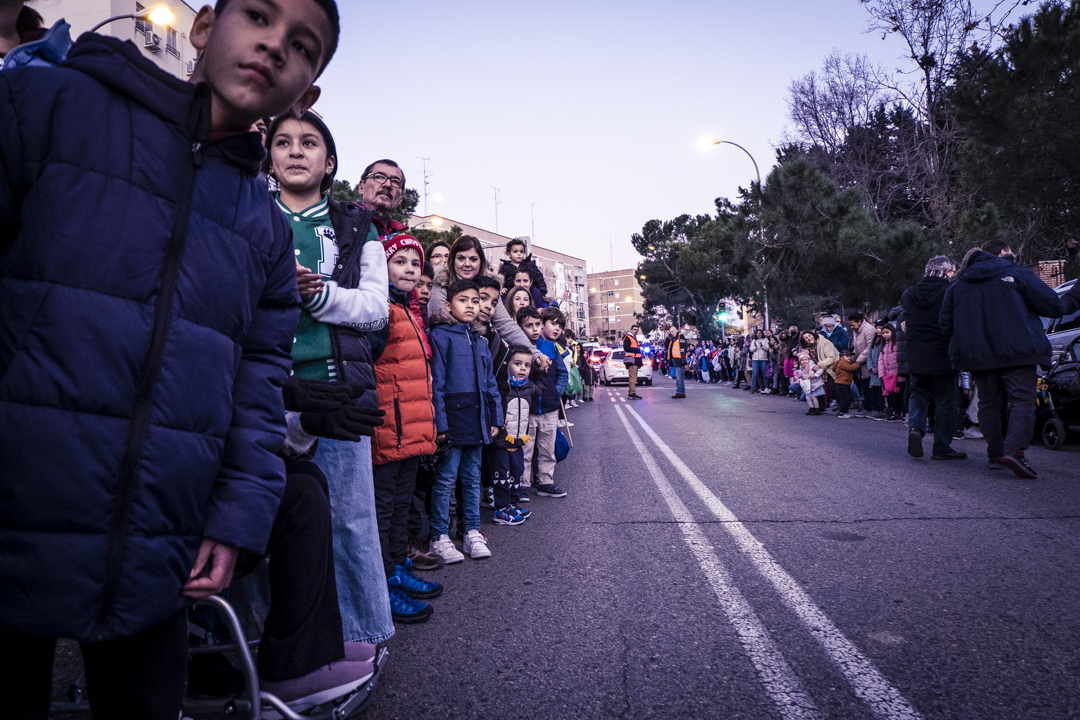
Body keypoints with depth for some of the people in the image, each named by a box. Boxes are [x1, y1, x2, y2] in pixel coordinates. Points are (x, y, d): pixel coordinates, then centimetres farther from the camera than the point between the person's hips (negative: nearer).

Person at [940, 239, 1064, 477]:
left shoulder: (957, 285, 14)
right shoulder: (1017, 275, 2)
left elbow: (946, 324, 12)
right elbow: (1053, 306, -3)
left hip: (977, 355, 4)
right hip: (1016, 351, -4)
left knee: (989, 403, 12)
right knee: (1022, 400, -5)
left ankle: (995, 454, 12)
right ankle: (1014, 450, -22)